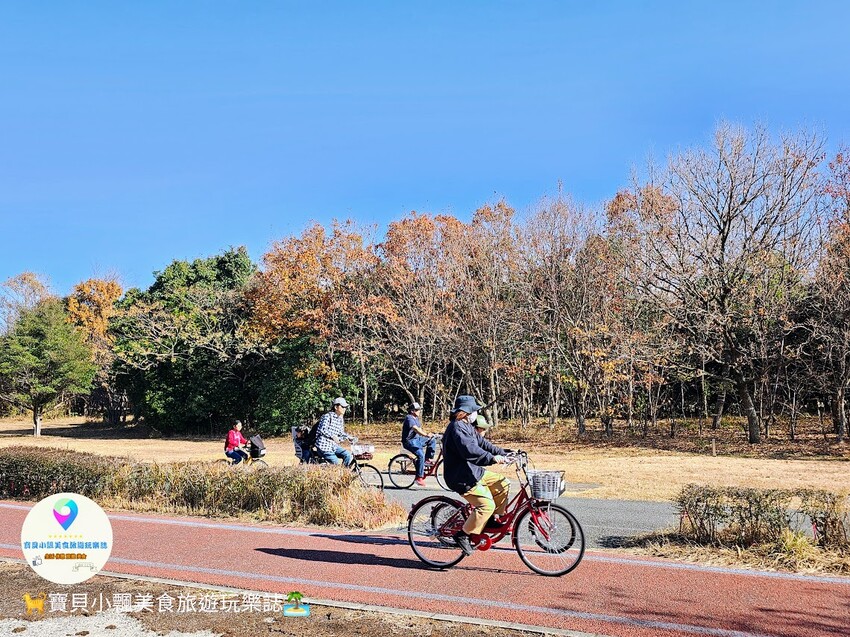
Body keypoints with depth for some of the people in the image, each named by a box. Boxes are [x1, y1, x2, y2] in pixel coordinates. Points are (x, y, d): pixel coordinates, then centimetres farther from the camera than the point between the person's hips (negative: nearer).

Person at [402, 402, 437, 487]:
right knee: (421, 455, -27)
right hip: (409, 441, -10)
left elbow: (420, 429, 12)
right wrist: (426, 435, -40)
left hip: (417, 439, 10)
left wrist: (426, 434, -4)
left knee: (432, 440, -3)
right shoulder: (409, 418, -16)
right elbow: (415, 429, -30)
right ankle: (419, 477, -22)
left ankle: (427, 459, 0)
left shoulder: (416, 418, 16)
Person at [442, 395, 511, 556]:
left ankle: (493, 519, 16)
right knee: (486, 505, -16)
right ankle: (463, 534, -4)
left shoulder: (467, 426, 14)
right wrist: (493, 458, -35)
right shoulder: (457, 428, -20)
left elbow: (482, 443, 14)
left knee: (502, 483, 7)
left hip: (473, 471, 10)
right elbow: (470, 451, -31)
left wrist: (504, 453, 5)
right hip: (462, 477, -10)